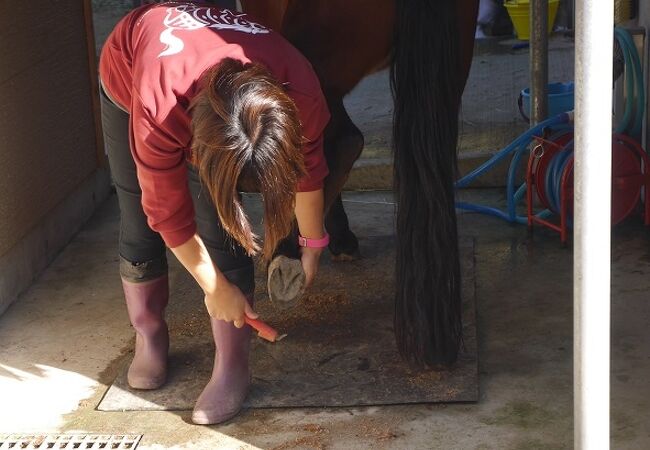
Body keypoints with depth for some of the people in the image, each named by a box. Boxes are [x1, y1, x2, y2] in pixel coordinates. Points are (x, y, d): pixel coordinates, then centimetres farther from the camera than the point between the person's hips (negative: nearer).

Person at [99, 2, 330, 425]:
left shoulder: (299, 94, -37)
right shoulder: (159, 113, -45)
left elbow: (308, 168, -14)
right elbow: (168, 212, -29)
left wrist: (312, 245, 1)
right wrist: (217, 288, -19)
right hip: (128, 74, -1)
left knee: (221, 226, -12)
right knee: (142, 220, 3)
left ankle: (232, 366, -4)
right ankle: (149, 338, 26)